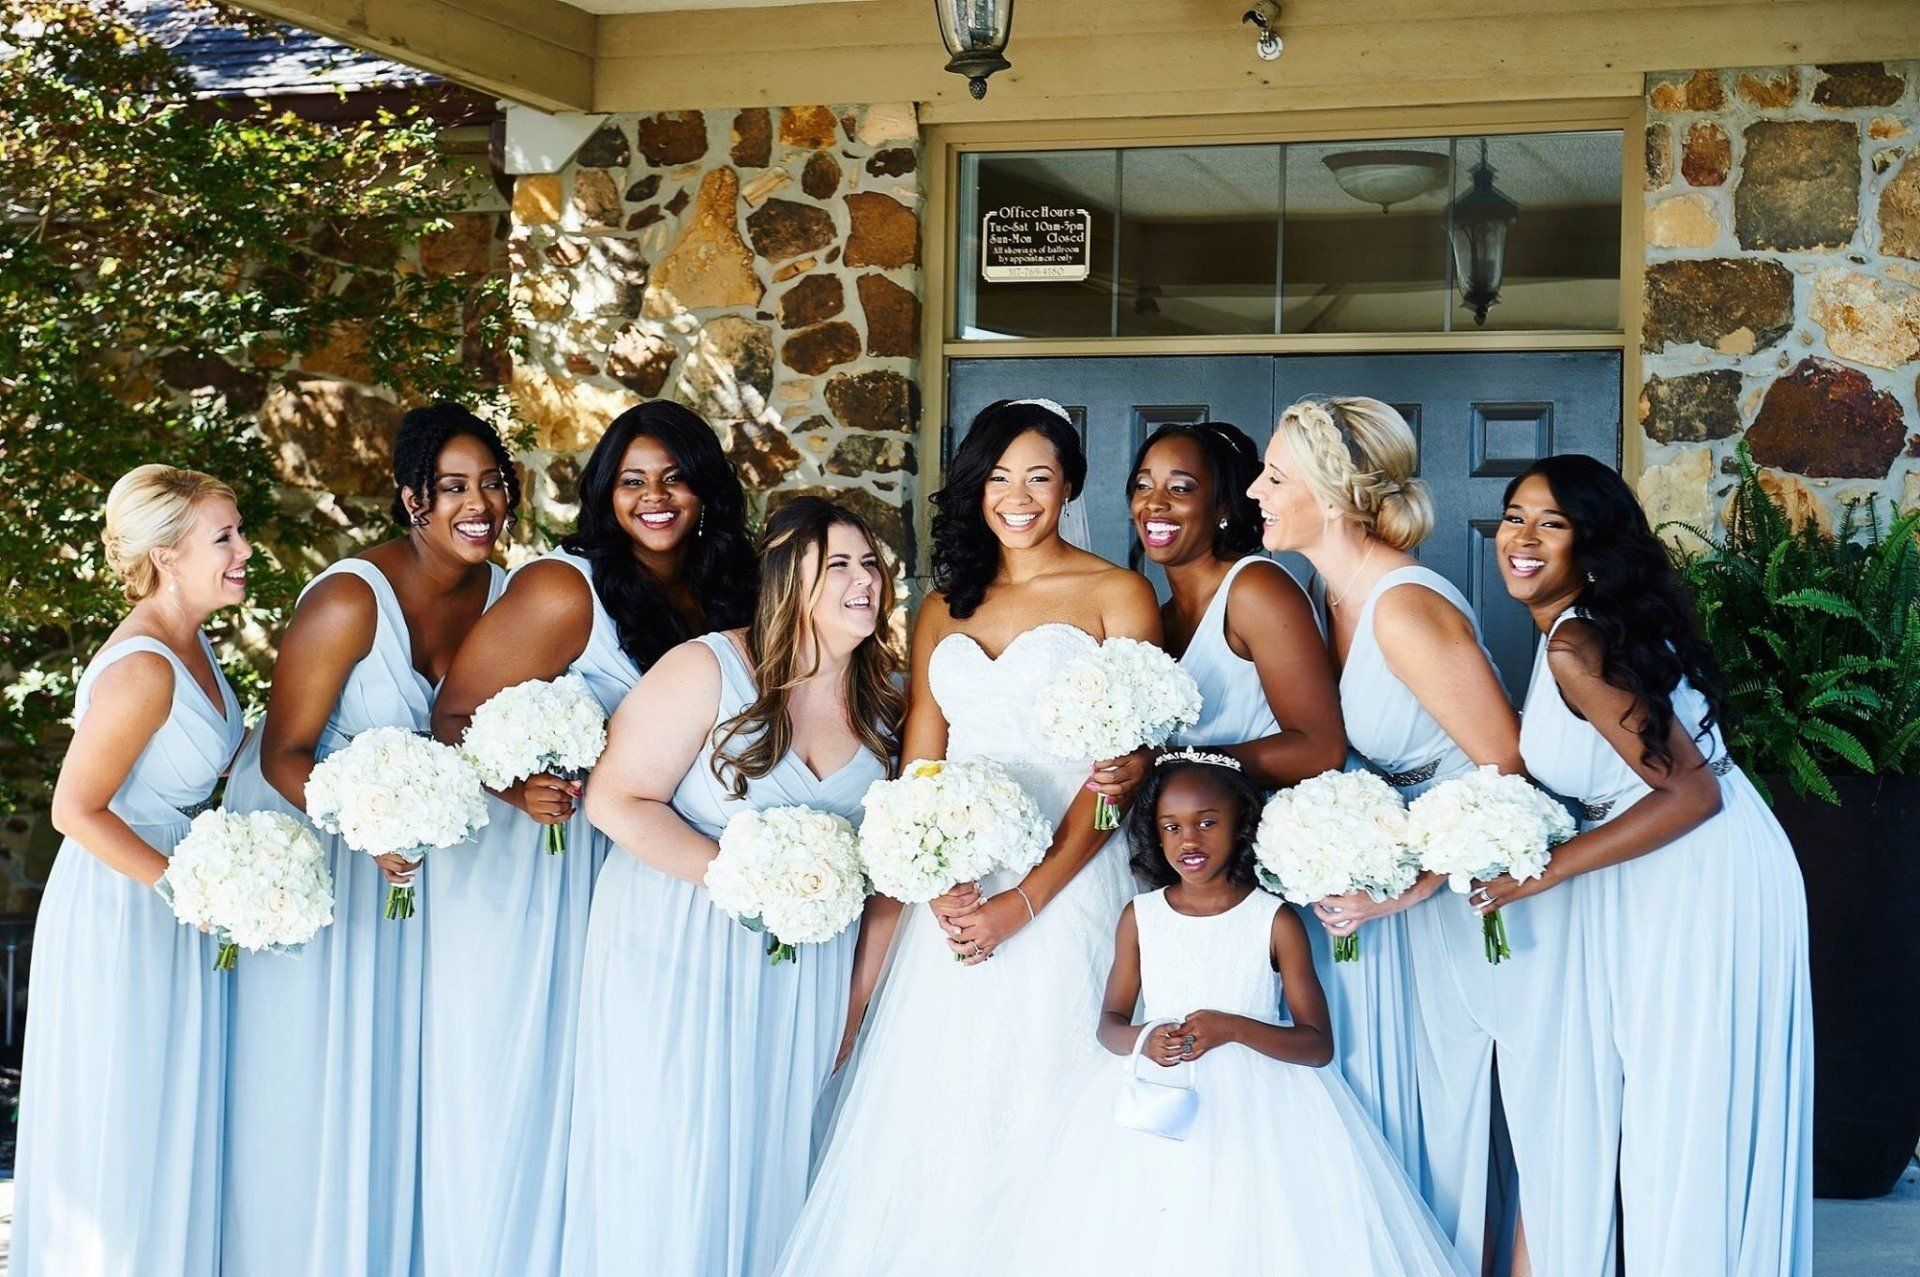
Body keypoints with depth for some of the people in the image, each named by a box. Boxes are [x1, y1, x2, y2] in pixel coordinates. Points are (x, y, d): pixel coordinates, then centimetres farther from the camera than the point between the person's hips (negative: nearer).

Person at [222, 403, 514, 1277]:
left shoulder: (500, 595, -6)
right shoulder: (351, 598, -24)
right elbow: (284, 755, -22)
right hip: (304, 821, -5)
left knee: (395, 1067, 11)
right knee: (307, 1072, 0)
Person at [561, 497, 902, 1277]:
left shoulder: (881, 701, 5)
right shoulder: (708, 670, -13)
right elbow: (617, 802, -16)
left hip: (810, 969, 5)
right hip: (678, 954, -5)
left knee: (769, 1161, 10)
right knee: (671, 1162, 0)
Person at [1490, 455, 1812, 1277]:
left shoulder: (1576, 647, -19)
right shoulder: (1588, 627, 10)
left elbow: (1692, 793, -22)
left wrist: (1541, 873, -20)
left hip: (1702, 888, -10)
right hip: (1662, 890, 10)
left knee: (1690, 1118, 1)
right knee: (1658, 1100, 16)